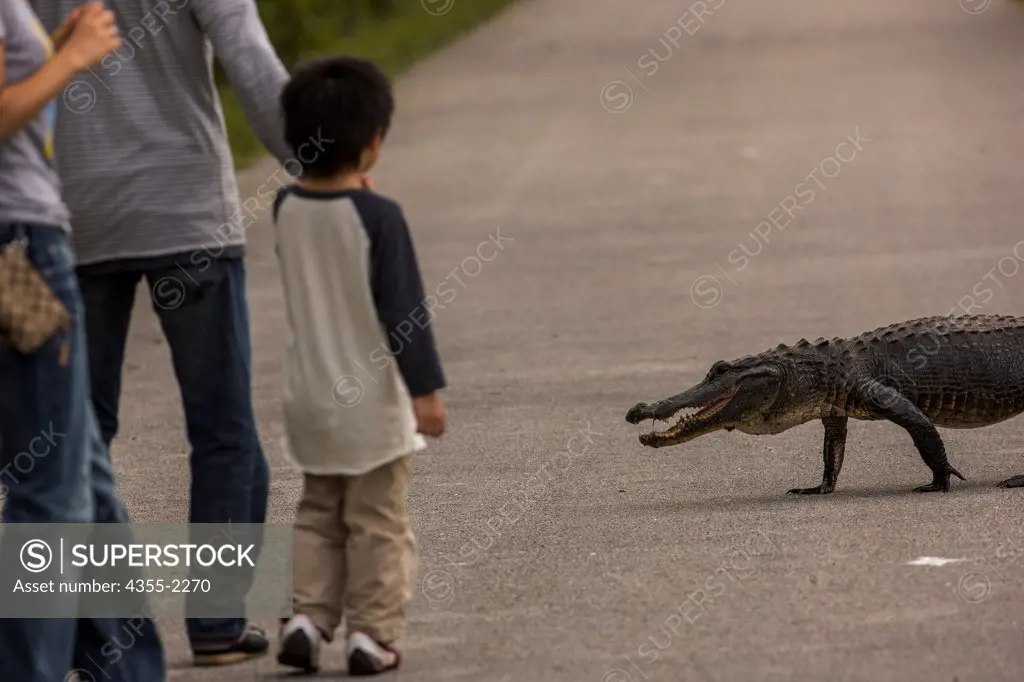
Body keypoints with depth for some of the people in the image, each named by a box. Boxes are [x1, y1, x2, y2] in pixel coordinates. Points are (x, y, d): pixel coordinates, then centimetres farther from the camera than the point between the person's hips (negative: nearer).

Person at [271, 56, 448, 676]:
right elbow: (404, 309, -18)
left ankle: (307, 616, 6)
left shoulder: (286, 207, -2)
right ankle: (373, 633, 4)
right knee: (378, 524, 4)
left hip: (311, 399, 5)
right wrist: (426, 389, -13)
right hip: (372, 400, -5)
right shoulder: (379, 217, -18)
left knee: (318, 516, 17)